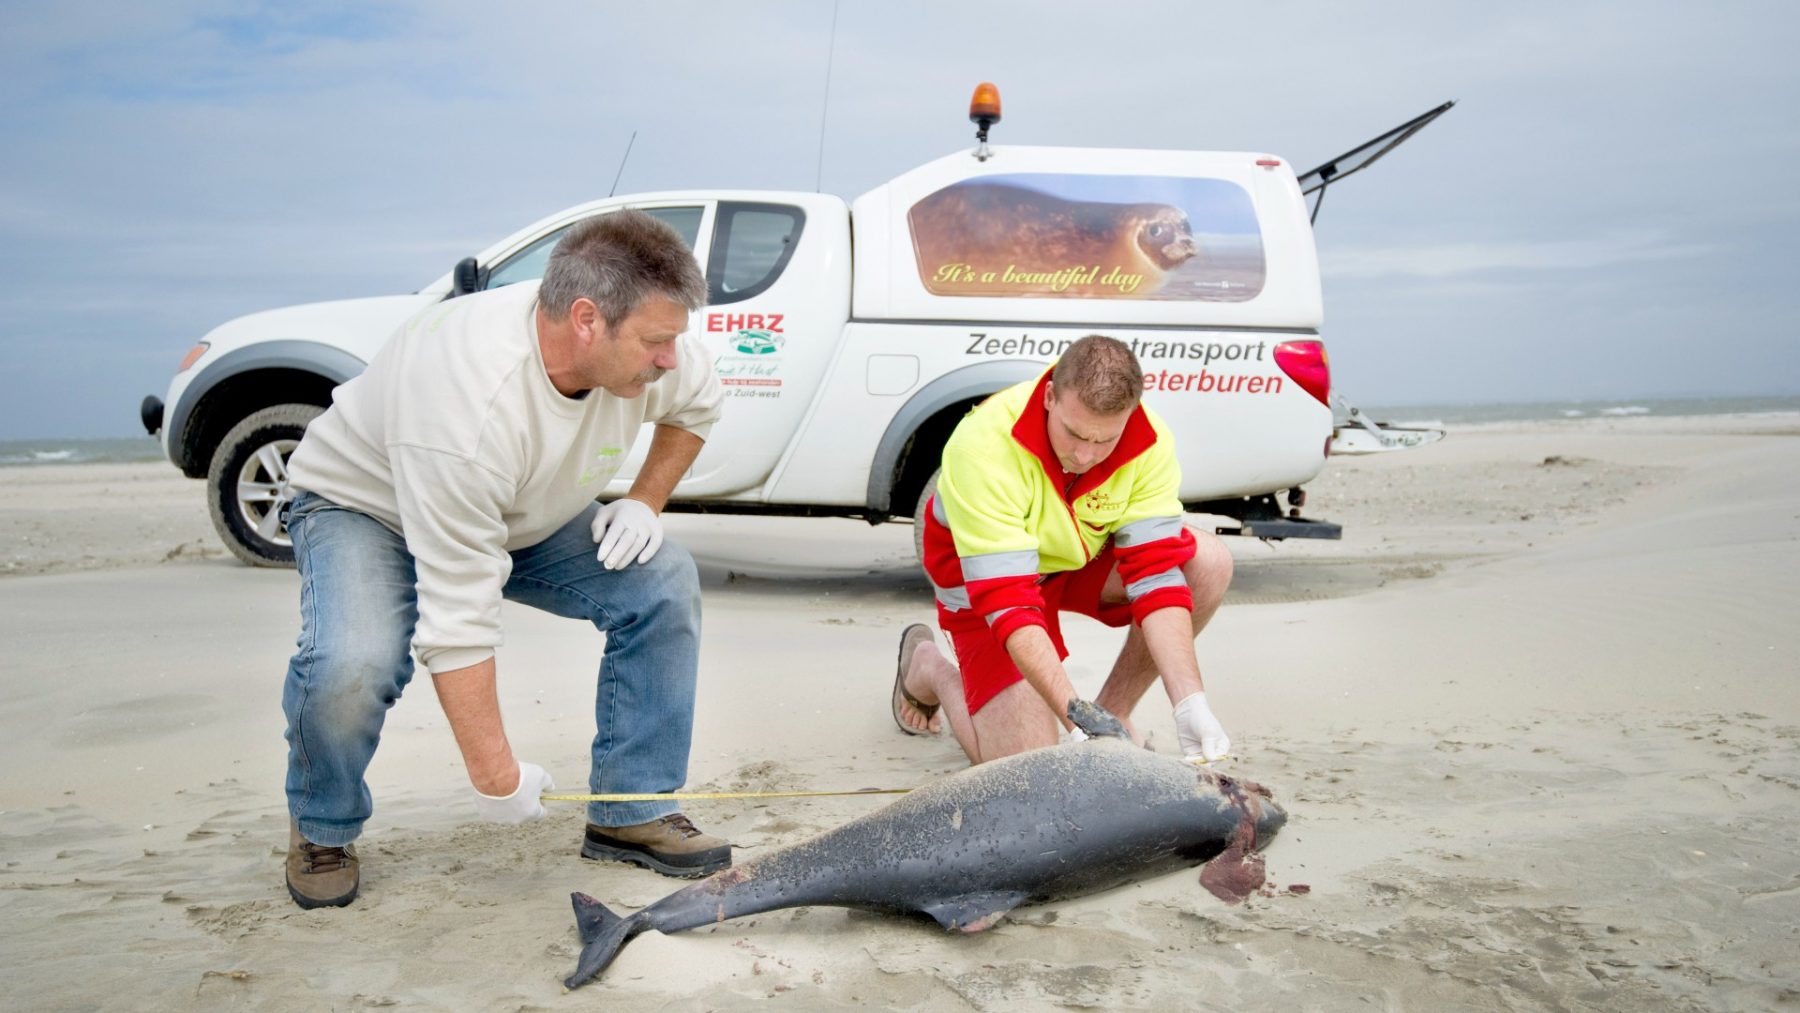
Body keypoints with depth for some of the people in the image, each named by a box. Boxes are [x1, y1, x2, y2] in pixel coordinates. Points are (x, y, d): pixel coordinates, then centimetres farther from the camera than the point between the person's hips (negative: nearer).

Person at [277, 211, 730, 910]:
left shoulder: (641, 347, -22)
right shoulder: (469, 403, -42)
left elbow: (698, 402, 5)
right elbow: (457, 621, -37)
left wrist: (645, 502, -9)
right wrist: (496, 776, -31)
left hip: (526, 513, 6)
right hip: (364, 504, -5)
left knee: (663, 585, -15)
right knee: (350, 666, -33)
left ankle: (632, 813, -2)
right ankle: (323, 832, 1)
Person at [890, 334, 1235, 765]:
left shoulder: (1151, 443, -24)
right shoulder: (985, 444, -37)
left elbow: (1157, 573, -25)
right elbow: (1007, 600, -38)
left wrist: (1190, 703, -33)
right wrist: (1075, 713, -44)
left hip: (1082, 560, 4)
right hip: (981, 576, -4)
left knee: (1208, 563, -21)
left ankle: (1114, 711, -5)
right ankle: (927, 665, 15)